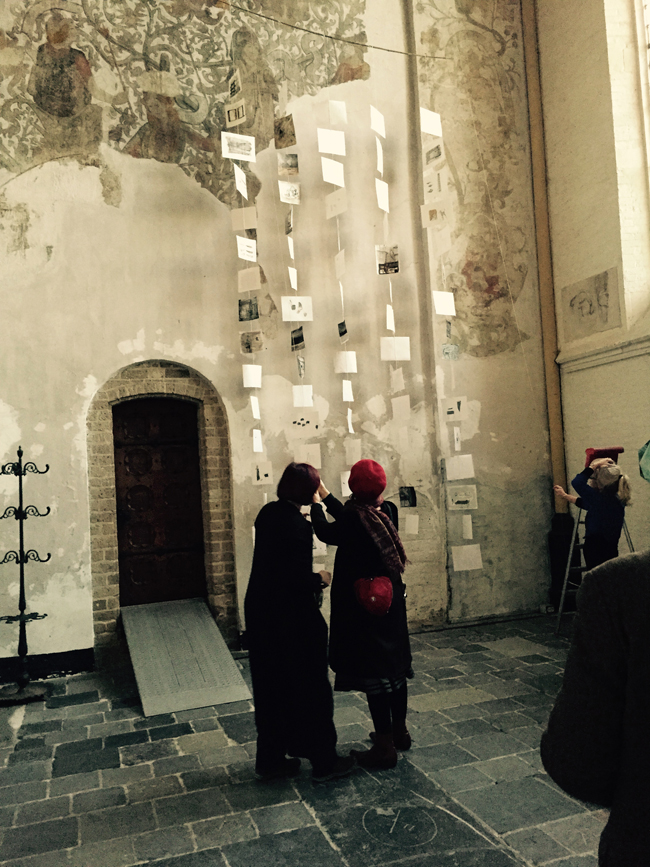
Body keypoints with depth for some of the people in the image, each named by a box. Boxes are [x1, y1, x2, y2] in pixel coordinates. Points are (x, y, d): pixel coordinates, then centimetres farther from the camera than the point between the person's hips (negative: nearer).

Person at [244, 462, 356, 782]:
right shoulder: (298, 525, -22)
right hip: (291, 619, -8)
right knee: (310, 687, 7)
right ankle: (323, 761, 21)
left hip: (260, 611, 8)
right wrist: (320, 579, -6)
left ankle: (269, 759, 30)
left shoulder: (268, 513, 3)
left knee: (270, 687, 17)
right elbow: (298, 579, -24)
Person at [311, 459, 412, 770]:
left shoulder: (354, 518, -21)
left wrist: (315, 502, 13)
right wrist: (325, 494, 24)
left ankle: (385, 747, 12)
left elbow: (326, 532, -2)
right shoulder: (388, 511, -1)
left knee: (373, 674, 2)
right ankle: (399, 731, 35)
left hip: (362, 607, -7)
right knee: (394, 665, 19)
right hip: (391, 603, 8)